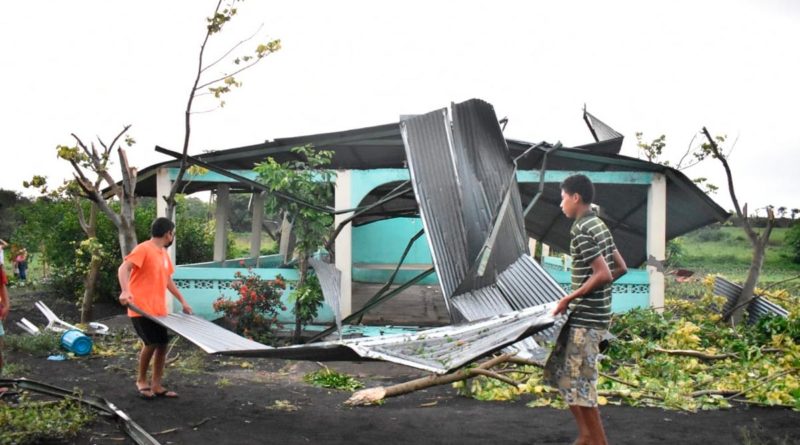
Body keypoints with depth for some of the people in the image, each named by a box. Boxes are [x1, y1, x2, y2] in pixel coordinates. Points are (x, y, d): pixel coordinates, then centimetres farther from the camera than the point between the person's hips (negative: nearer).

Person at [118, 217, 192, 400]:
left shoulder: (164, 253, 15)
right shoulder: (143, 249, -11)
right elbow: (123, 268, -21)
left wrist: (182, 301, 24)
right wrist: (125, 291, -37)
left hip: (158, 310, 9)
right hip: (141, 308, -8)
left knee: (162, 343, 7)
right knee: (151, 343, -13)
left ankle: (156, 385, 15)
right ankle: (141, 380, 9)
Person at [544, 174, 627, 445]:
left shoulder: (582, 231, -17)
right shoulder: (599, 226, 12)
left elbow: (603, 274, -24)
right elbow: (620, 268, 16)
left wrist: (570, 298, -16)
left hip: (587, 317, -10)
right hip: (590, 314, 10)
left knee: (578, 383, -3)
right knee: (561, 374, 17)